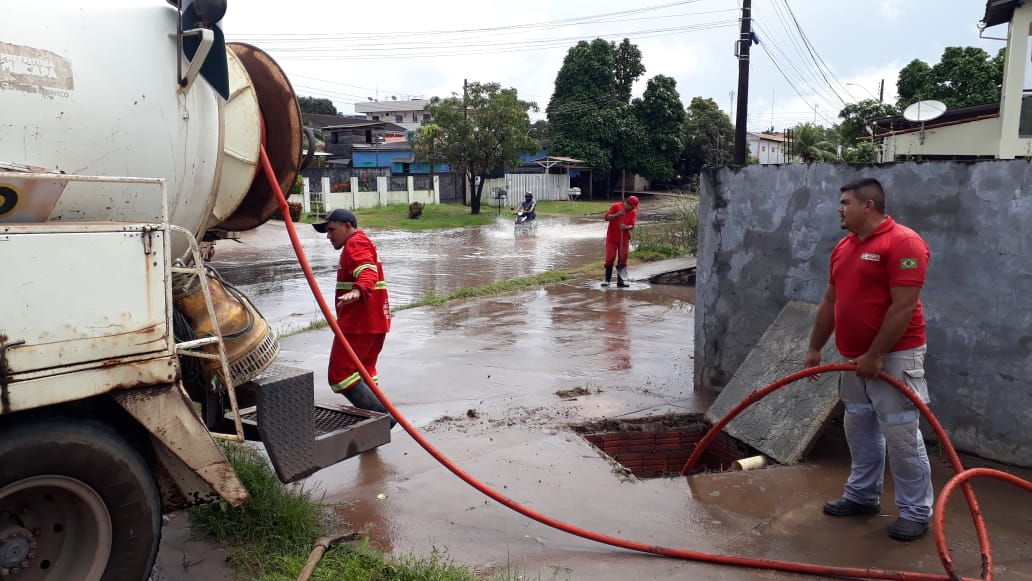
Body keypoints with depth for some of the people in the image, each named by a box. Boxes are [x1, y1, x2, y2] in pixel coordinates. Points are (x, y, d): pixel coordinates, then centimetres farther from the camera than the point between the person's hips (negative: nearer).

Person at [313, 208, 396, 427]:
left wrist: (357, 292, -47)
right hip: (375, 321, 11)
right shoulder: (361, 243, 24)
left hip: (359, 324, -11)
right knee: (364, 372, 17)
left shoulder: (356, 244, -10)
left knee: (340, 374, -10)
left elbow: (368, 272, -29)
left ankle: (382, 417, -14)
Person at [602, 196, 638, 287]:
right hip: (612, 238, -3)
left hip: (624, 239, 3)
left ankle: (620, 281, 10)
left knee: (623, 259, 3)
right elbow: (607, 217, -9)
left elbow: (632, 226, -4)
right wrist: (617, 215, -23)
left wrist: (626, 227, -25)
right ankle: (607, 280, 3)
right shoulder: (616, 206, -5)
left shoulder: (633, 212, 3)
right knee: (610, 258, -5)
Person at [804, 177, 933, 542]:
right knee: (859, 431, 16)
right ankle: (862, 496, 29)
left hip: (894, 357, -8)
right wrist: (814, 348, 17)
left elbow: (903, 307, -21)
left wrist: (875, 356, -20)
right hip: (854, 359, 8)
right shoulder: (843, 247, 11)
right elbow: (830, 301, 17)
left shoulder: (903, 243, -16)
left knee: (901, 435, -1)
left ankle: (916, 512, 11)